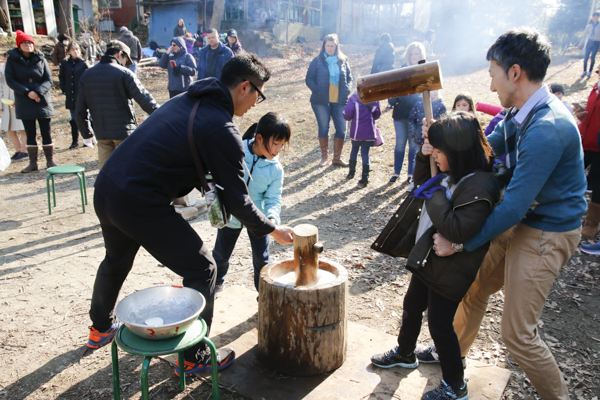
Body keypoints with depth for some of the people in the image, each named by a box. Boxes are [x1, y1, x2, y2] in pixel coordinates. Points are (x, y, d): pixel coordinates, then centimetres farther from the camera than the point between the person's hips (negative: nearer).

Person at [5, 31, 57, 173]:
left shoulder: (40, 59, 2)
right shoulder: (12, 59, 1)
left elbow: (49, 80, -2)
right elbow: (10, 80, -3)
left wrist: (38, 92, -18)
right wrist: (27, 92, -16)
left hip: (42, 101, 0)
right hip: (24, 103, 0)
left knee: (46, 132, 2)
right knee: (30, 134, 6)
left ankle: (50, 160, 12)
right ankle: (33, 162, 13)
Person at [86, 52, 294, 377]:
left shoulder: (186, 100, 13)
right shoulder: (222, 130, -13)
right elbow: (237, 200, -9)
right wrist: (272, 230, 5)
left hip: (104, 189, 9)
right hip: (140, 205, -9)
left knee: (116, 260, 32)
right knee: (201, 269, 5)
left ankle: (100, 329, 56)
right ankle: (194, 358, 19)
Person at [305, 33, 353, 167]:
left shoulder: (343, 61, 9)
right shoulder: (317, 61, 1)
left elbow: (349, 78, 15)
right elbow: (309, 79, 1)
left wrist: (347, 90, -3)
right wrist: (317, 90, -15)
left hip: (340, 101, 2)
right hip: (321, 101, -2)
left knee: (341, 129, 0)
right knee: (323, 128, 7)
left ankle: (337, 157, 14)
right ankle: (324, 156, 21)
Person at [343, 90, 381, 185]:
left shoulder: (354, 98, -9)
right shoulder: (375, 99, 1)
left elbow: (347, 115, -15)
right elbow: (377, 114, 12)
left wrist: (350, 118, 8)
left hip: (357, 131, -1)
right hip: (369, 131, 1)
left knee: (354, 150, 19)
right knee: (365, 153, 4)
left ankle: (351, 173, 28)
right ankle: (365, 178, 0)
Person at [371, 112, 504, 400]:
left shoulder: (480, 186, -28)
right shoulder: (451, 173, -1)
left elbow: (459, 230, -33)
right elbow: (422, 180, 17)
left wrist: (436, 195, -26)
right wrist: (423, 156, -2)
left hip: (450, 270, -9)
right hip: (428, 258, 9)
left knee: (439, 324, 5)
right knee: (412, 307, 24)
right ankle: (405, 354, 50)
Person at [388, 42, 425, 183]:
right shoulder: (401, 70, 5)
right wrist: (392, 100, -10)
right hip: (401, 112, 1)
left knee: (414, 144, 5)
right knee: (400, 143, 8)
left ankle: (411, 173, 17)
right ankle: (396, 172, 19)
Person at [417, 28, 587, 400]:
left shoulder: (546, 129, -30)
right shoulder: (523, 113, 1)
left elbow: (514, 205, -29)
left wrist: (461, 242, -22)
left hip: (545, 234, -9)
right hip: (520, 222, 9)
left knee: (518, 334, -1)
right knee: (473, 288, 21)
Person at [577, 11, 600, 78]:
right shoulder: (589, 26, 10)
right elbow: (584, 35, 16)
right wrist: (581, 44, 12)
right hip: (589, 42, 2)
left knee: (593, 57, -4)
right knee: (585, 57, -7)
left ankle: (590, 72, 7)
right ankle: (585, 71, 4)